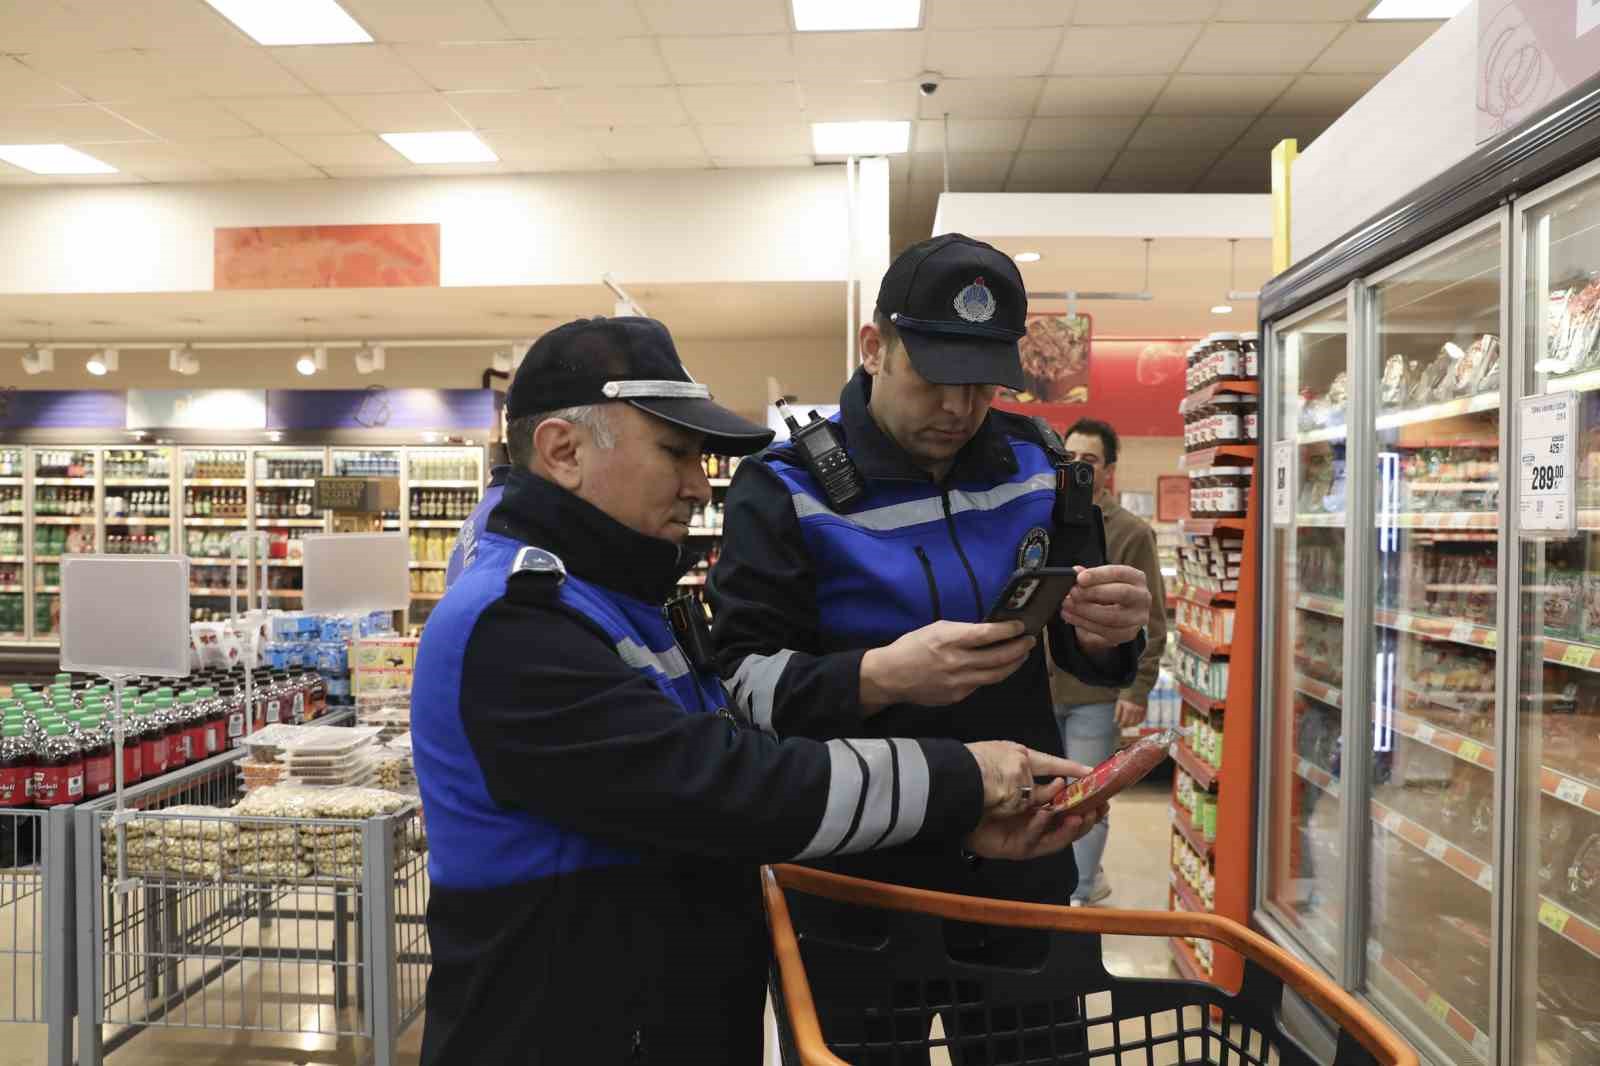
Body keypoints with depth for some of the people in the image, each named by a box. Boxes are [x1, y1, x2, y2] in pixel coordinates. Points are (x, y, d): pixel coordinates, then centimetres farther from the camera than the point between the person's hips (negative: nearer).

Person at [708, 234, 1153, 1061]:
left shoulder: (1034, 463, 1)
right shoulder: (787, 486, -12)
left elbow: (1083, 654, 8)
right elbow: (744, 680, -17)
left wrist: (1106, 635, -15)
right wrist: (878, 678, -34)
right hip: (854, 882, -4)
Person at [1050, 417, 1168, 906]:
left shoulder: (1131, 532, -7)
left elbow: (1149, 621, -8)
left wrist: (1137, 689, -13)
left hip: (1096, 691, -5)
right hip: (1040, 686, 5)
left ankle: (1075, 897, 15)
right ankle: (1088, 875, 35)